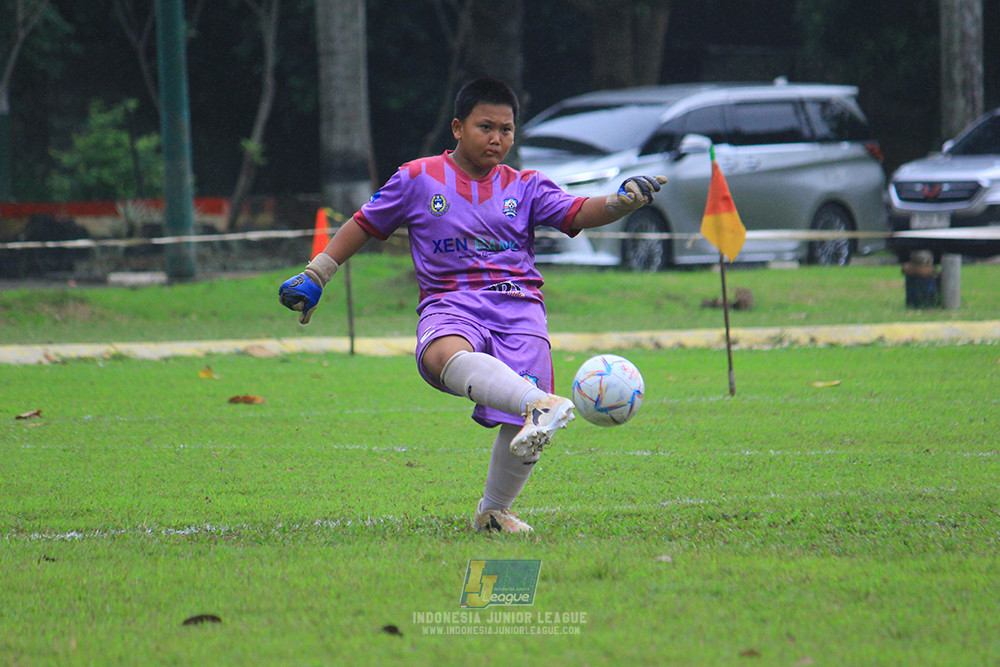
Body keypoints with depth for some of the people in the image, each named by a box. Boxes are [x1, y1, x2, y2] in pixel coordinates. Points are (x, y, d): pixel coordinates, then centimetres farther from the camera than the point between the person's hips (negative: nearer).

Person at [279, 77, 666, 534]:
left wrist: (623, 201, -16)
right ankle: (541, 404, -63)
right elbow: (364, 226, 19)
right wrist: (314, 276, 16)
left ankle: (493, 511, 12)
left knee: (521, 428, -14)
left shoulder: (525, 188, 16)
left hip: (518, 305, 2)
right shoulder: (419, 179, 12)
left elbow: (577, 214, 3)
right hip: (450, 304, -2)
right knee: (445, 356, -41)